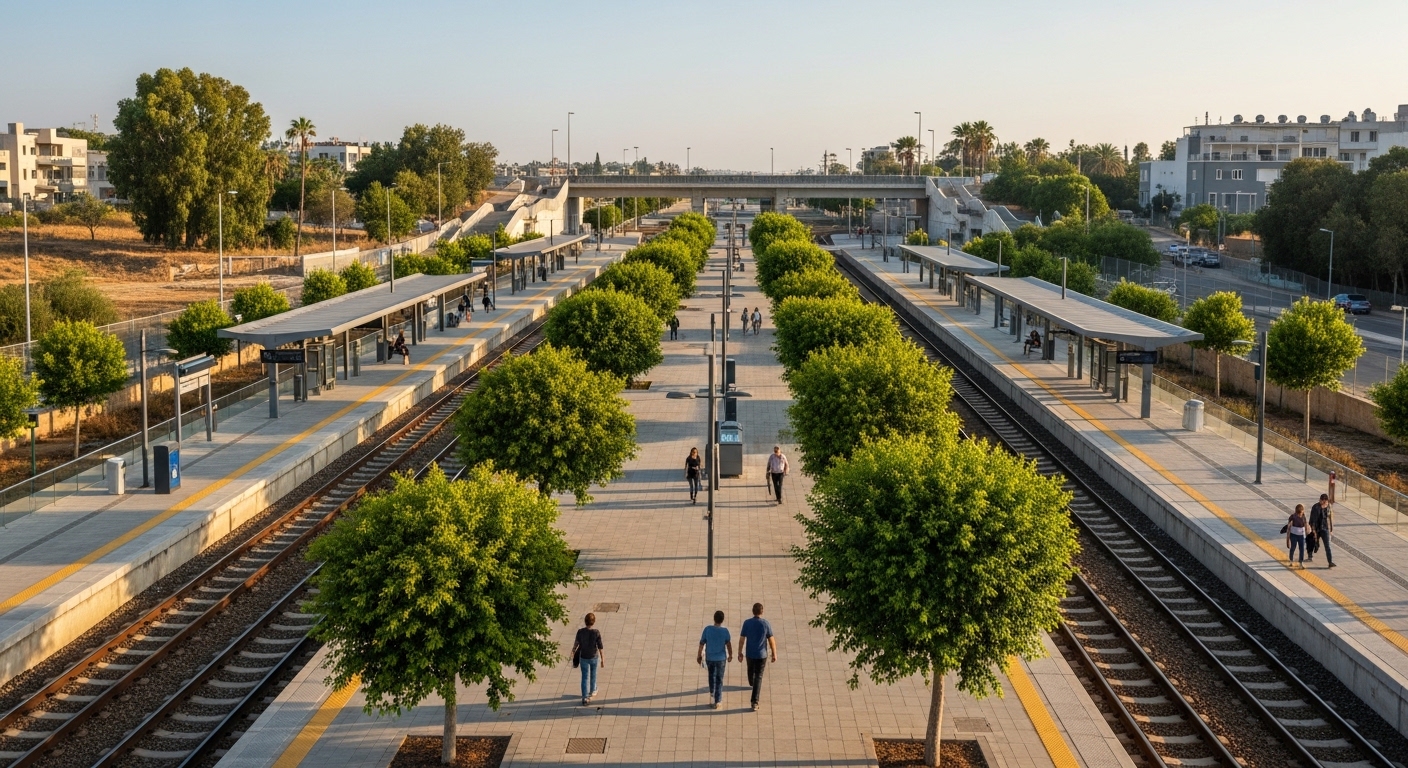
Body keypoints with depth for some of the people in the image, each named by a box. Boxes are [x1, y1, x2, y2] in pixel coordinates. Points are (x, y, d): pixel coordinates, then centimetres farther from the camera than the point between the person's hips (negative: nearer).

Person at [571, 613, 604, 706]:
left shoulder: (580, 632, -19)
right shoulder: (597, 632, -23)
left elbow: (576, 643, -2)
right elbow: (600, 647, -18)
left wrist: (573, 651, 18)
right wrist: (602, 660, -7)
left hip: (584, 658, 0)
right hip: (594, 657, 0)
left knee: (585, 678, 10)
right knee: (593, 675, 24)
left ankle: (585, 698, 7)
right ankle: (592, 692, 43)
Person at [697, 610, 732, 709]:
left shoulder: (707, 629, -10)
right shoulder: (725, 630, -13)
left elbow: (701, 643, -6)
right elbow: (729, 644, -11)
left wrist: (699, 655, 7)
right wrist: (730, 655, 6)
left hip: (709, 658, 1)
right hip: (721, 658, -1)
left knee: (711, 675, 26)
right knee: (719, 679, 8)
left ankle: (712, 692, 38)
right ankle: (717, 701, 9)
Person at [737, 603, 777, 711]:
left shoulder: (747, 623, -12)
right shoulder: (766, 624, -15)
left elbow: (741, 639, -7)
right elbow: (771, 641, -9)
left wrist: (740, 653, 5)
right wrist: (774, 654, 2)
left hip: (750, 653, 2)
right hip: (762, 654, -2)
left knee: (751, 669, 32)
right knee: (758, 677, 4)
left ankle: (752, 684, 64)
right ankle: (755, 702, -4)